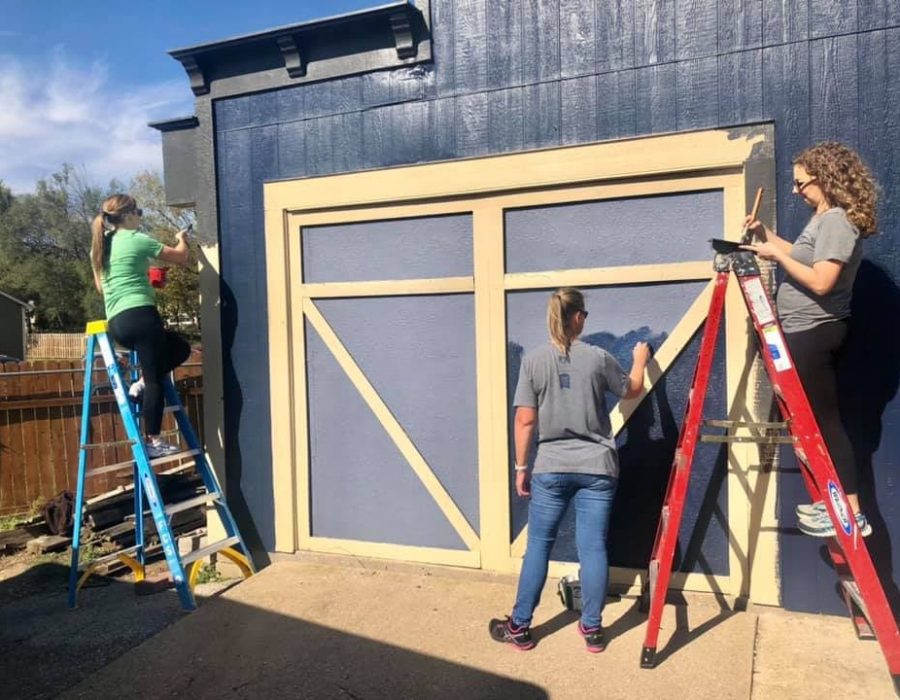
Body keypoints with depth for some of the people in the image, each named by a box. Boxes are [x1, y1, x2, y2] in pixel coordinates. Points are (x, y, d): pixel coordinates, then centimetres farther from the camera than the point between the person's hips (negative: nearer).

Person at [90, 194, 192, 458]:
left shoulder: (100, 246, 20)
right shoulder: (137, 239, -2)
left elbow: (101, 286, 26)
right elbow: (181, 257, 5)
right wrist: (181, 239, 27)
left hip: (116, 323, 8)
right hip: (140, 315, -8)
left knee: (181, 347, 22)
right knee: (155, 379, -7)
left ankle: (142, 382, 8)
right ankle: (153, 441, -8)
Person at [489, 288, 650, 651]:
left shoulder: (532, 360, -5)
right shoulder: (598, 358, -3)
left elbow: (525, 420, -6)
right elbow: (633, 390, 16)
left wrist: (521, 466, 4)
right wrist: (640, 360, 36)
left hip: (550, 468, 0)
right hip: (596, 467, 1)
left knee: (538, 545, 9)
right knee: (593, 547, 7)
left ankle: (519, 627, 18)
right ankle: (592, 629, 19)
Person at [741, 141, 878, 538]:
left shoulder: (836, 221, -16)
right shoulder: (826, 218, 14)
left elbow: (820, 282, -24)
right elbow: (805, 259, 22)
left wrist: (777, 256, -16)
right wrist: (767, 235, 16)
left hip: (812, 332, -10)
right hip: (811, 330, 10)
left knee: (823, 420, -5)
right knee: (818, 418, 15)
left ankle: (852, 513, 3)